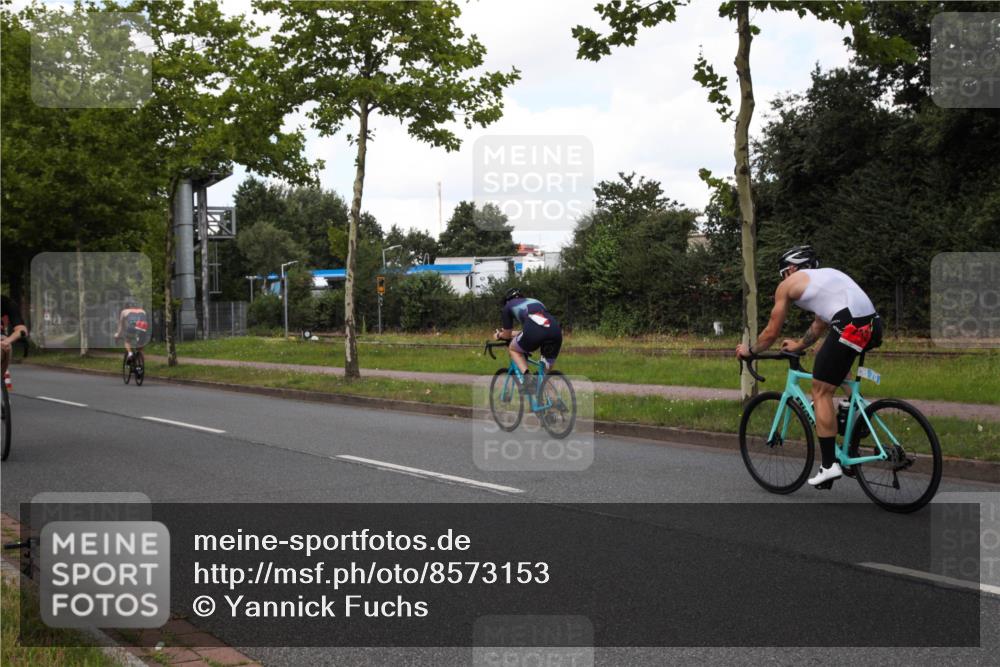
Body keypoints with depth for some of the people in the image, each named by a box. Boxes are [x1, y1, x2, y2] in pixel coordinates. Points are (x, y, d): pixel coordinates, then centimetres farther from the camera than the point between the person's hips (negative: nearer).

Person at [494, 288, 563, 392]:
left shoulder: (508, 306, 27)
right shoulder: (535, 301, 41)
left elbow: (507, 335, 31)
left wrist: (499, 335, 54)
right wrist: (513, 333, 63)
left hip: (534, 332, -4)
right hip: (556, 331, 4)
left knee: (513, 349, 26)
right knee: (547, 372, 21)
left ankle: (527, 378, 3)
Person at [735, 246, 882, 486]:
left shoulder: (788, 284, 14)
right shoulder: (826, 275, 34)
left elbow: (771, 333, 18)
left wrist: (749, 350, 35)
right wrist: (799, 345, 57)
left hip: (851, 327, -8)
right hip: (874, 324, 8)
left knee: (821, 392, 3)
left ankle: (829, 464, 1)